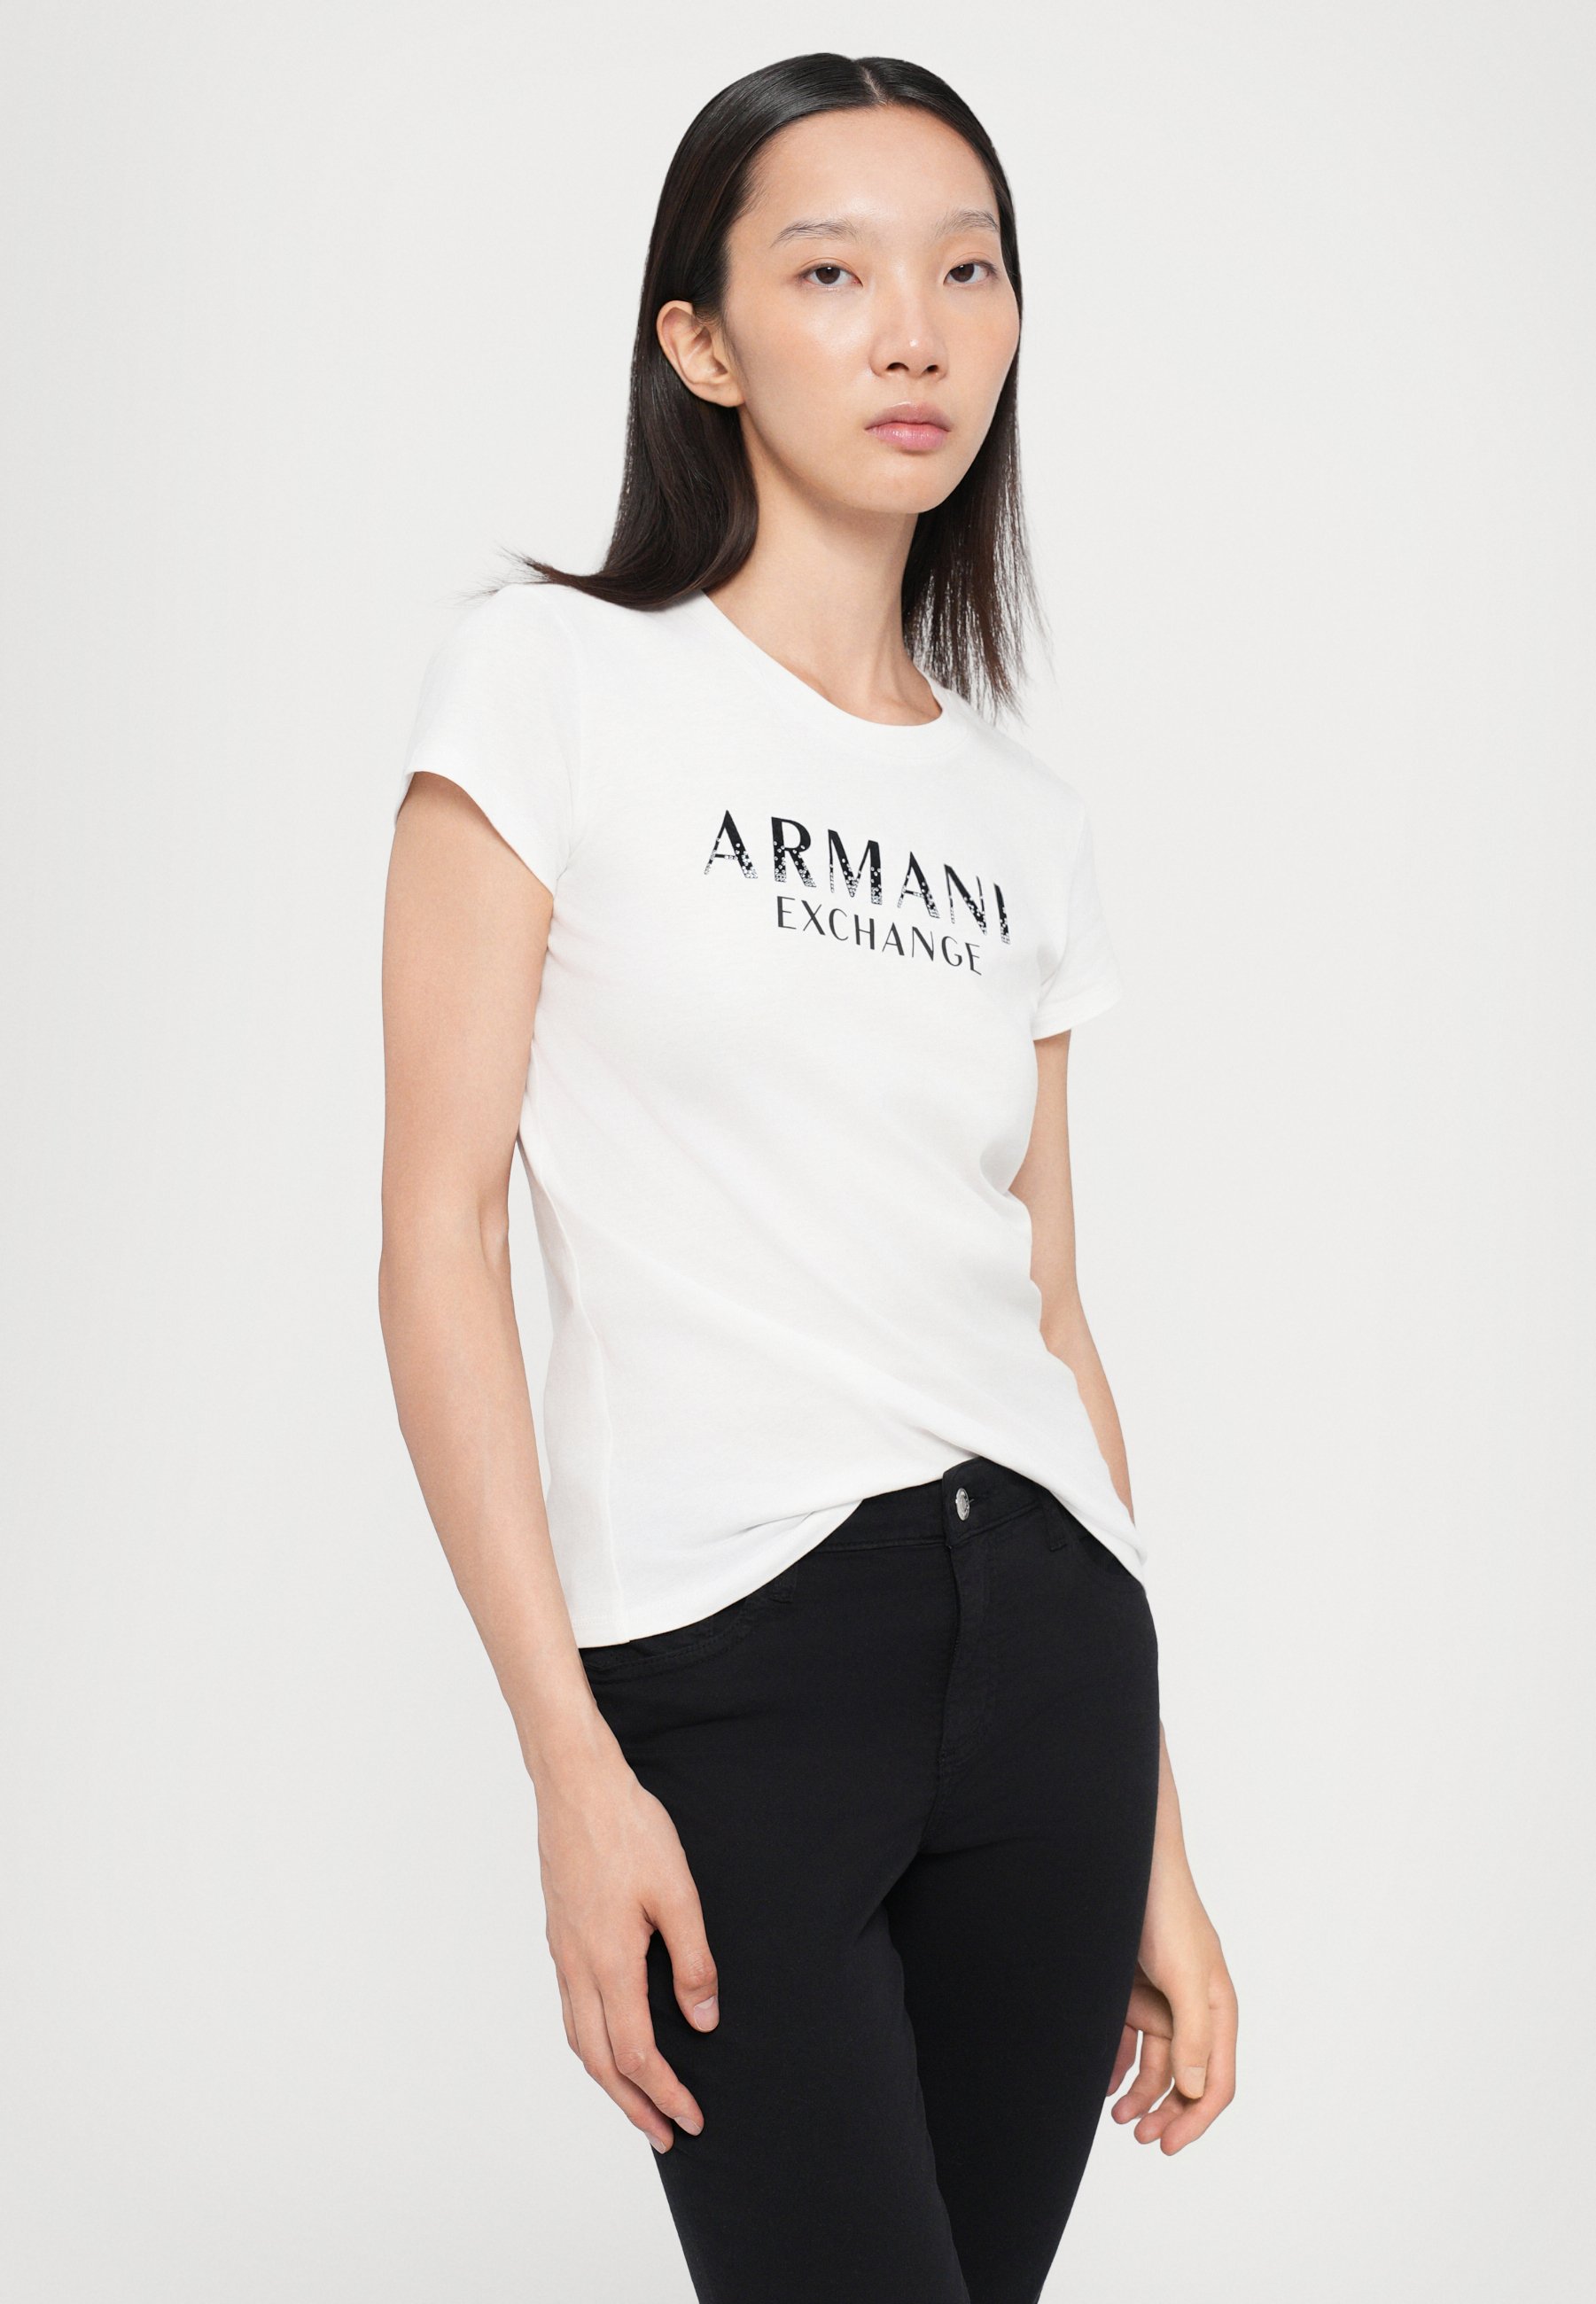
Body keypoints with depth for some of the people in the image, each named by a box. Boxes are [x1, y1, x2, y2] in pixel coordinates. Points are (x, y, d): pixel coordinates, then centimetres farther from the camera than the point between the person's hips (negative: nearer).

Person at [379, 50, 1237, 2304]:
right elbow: (439, 1228, -7)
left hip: (1044, 1632, 5)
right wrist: (571, 1765, -14)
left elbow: (1049, 1318, 14)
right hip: (722, 1659, -5)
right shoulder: (553, 682, -1)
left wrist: (1159, 1849, 12)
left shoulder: (1029, 821, 13)